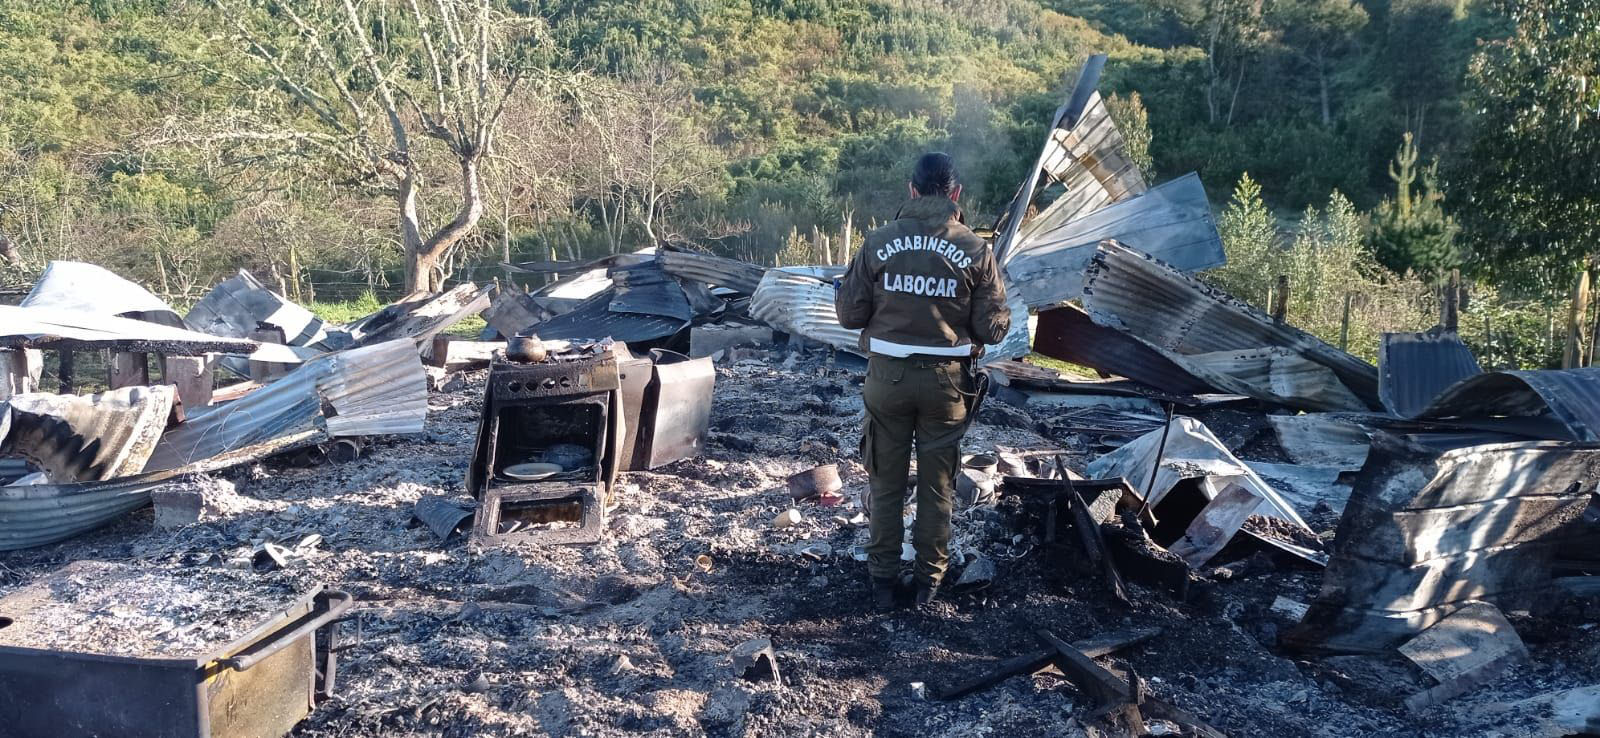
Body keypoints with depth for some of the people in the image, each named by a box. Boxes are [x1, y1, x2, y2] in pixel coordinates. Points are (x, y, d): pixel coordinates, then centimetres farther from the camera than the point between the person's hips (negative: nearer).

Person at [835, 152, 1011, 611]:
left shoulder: (878, 243, -7)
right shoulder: (975, 250, -6)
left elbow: (849, 315, -3)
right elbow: (994, 328, -5)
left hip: (887, 377, 0)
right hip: (946, 380, 0)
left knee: (886, 482, 13)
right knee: (937, 486, 14)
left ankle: (883, 580, 21)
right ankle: (929, 580, 23)